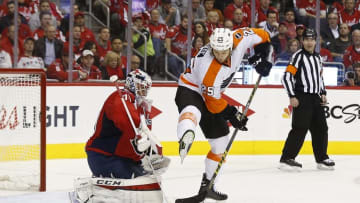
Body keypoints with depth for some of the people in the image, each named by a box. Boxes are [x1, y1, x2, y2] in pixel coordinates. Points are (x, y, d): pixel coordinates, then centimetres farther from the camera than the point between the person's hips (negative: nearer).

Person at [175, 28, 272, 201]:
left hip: (210, 94, 8)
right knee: (192, 111, -44)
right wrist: (232, 114, -17)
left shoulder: (238, 40, -21)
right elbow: (212, 102, -24)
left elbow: (262, 36, -3)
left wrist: (264, 58, -12)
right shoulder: (209, 70, -35)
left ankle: (207, 185, 21)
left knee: (221, 143, 10)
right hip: (191, 90, -7)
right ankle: (186, 136, -78)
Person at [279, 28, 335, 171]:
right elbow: (287, 77, -13)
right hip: (302, 99, -8)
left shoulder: (318, 57, 17)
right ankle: (286, 159, -15)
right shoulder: (298, 56, -8)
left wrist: (323, 93, 16)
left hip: (316, 99, 8)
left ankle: (322, 158, 20)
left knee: (321, 128, 9)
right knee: (300, 128, -15)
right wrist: (292, 97, -17)